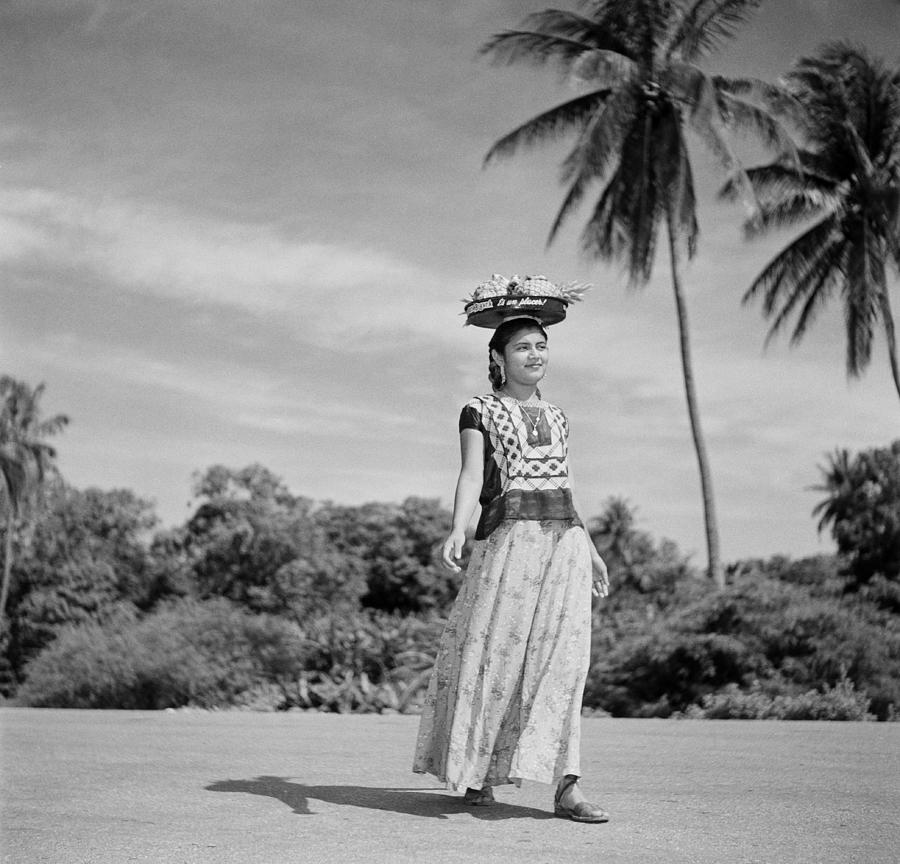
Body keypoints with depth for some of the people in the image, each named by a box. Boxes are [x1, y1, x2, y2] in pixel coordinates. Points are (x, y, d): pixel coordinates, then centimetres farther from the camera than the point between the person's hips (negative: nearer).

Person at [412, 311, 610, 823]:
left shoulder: (556, 417, 22)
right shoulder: (480, 412, 7)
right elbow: (471, 477, -6)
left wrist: (590, 549, 22)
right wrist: (459, 529, -23)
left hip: (566, 536, 4)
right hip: (508, 535, -4)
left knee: (562, 656, -6)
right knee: (495, 651, -2)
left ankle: (566, 787, -10)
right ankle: (473, 772, 14)